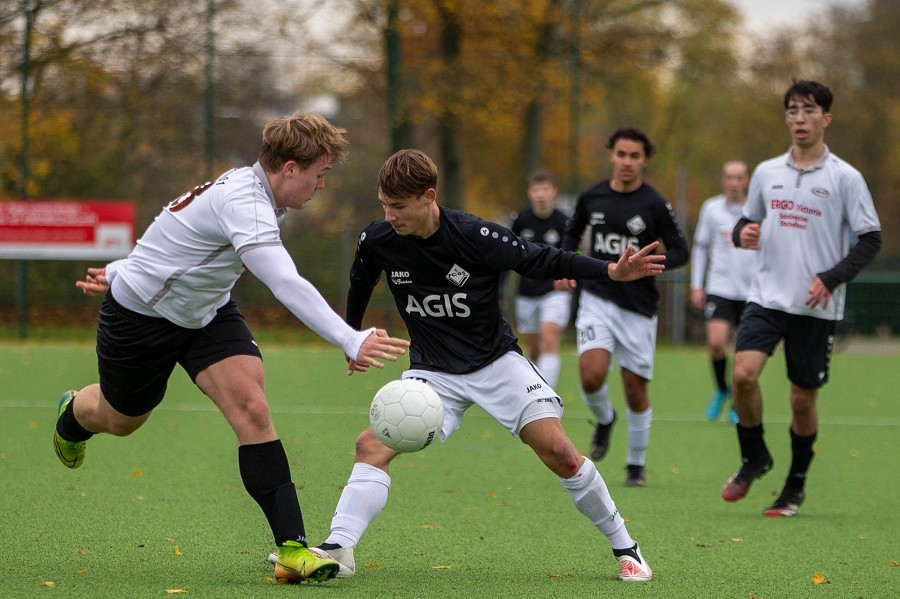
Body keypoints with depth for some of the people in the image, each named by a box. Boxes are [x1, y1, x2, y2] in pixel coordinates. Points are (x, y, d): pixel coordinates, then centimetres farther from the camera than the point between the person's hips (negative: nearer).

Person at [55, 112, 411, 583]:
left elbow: (180, 234, 10)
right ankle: (72, 416, 59)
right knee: (120, 420, 19)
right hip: (142, 314, -7)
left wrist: (122, 271, 20)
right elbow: (287, 285, -49)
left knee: (252, 410, -16)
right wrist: (352, 342, -57)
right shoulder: (243, 204, -36)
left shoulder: (251, 191, -5)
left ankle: (291, 548, -22)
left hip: (208, 310, 7)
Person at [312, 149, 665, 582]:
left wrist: (612, 271, -21)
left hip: (497, 361, -3)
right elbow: (360, 283, 12)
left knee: (557, 451, -14)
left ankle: (624, 547, 2)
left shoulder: (475, 237, -22)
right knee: (372, 445, -19)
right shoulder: (377, 242, -11)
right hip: (432, 372, 3)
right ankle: (339, 549, -21)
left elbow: (539, 260, -11)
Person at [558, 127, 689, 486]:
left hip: (638, 307, -1)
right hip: (596, 299, 1)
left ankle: (636, 463, 22)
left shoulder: (655, 205, -6)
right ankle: (604, 420, 15)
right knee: (592, 375, -19)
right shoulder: (591, 198, 3)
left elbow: (680, 251, -2)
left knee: (635, 390, 3)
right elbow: (572, 232, 22)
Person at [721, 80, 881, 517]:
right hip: (767, 296, 2)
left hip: (817, 306, -2)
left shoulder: (844, 178, -4)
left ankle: (796, 485, 21)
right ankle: (753, 457, 6)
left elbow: (870, 240, -3)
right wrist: (743, 233, -5)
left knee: (803, 398, 3)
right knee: (744, 372, -17)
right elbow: (748, 221, 20)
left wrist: (830, 279, -15)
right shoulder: (766, 173, 8)